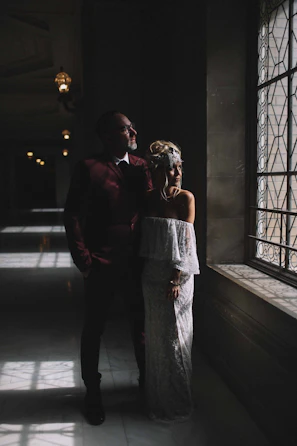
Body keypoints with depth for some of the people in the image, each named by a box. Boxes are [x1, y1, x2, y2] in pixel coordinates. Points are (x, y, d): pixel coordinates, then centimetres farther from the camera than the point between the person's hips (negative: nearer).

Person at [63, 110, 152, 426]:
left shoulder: (141, 166, 5)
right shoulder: (89, 168, -8)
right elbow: (72, 215, -9)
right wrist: (83, 260, -11)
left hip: (136, 262, 4)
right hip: (101, 265, -4)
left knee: (141, 323, 16)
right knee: (93, 329, 10)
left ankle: (146, 378, 38)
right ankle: (92, 392, 27)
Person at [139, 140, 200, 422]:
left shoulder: (186, 198, -8)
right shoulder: (148, 199, 1)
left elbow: (185, 241, -12)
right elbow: (145, 242, 4)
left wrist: (176, 279, -16)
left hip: (178, 275, -3)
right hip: (152, 275, 3)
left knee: (174, 335, 5)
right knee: (156, 335, 13)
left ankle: (177, 402, 22)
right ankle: (157, 399, 30)